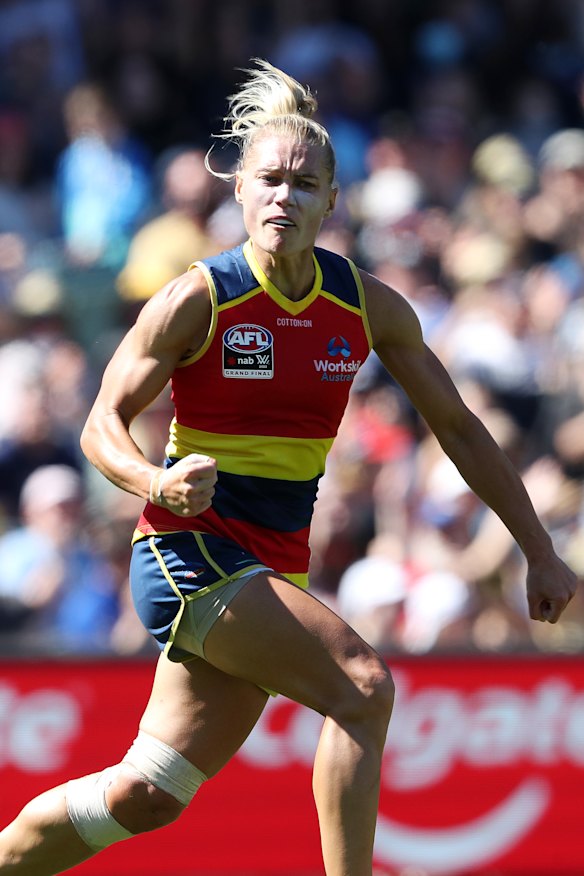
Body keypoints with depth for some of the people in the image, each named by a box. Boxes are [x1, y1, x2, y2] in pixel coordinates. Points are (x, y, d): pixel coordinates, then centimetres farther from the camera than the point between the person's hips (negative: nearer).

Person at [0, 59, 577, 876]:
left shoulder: (368, 305, 3)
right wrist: (158, 484, -28)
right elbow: (103, 424, -6)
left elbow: (458, 425, 12)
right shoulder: (197, 300, -10)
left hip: (275, 570, 5)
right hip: (189, 547, -5)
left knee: (148, 795, 2)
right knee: (361, 683, -24)